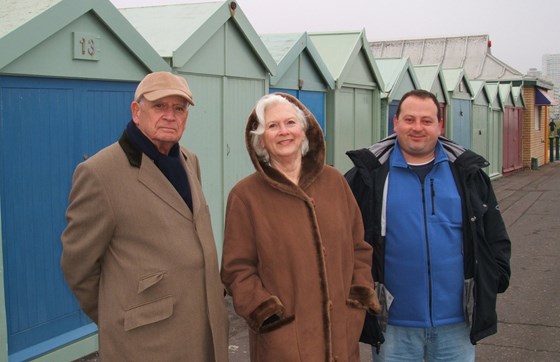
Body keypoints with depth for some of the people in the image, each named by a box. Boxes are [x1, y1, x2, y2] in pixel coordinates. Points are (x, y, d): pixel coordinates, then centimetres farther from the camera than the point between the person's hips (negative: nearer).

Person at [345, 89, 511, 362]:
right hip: (394, 323, -2)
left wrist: (494, 278, 2)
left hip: (457, 321, 2)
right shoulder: (370, 174, -3)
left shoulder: (467, 172, 5)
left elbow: (495, 234, 12)